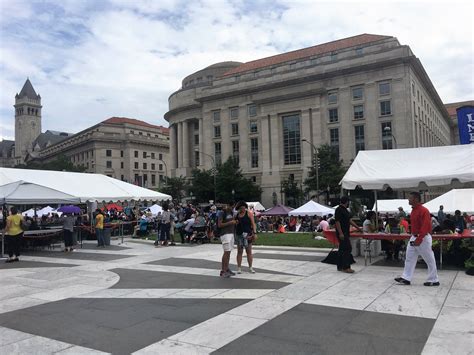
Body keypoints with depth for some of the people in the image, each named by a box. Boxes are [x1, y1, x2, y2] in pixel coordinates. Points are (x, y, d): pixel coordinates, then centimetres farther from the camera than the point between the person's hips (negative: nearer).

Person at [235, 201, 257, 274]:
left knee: (249, 251, 2)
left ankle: (250, 267, 10)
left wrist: (254, 233, -14)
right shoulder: (236, 215, 10)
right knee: (239, 252, 4)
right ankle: (239, 268, 8)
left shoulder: (249, 213, 0)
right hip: (239, 235, 3)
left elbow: (253, 223, -5)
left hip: (248, 234, -3)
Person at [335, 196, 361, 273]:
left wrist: (358, 228, 24)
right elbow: (337, 222, -20)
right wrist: (340, 233, -24)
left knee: (342, 250, 12)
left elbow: (349, 220, 23)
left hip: (345, 233, 10)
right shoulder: (339, 210, -14)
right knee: (348, 249, -11)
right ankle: (346, 267, -8)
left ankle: (340, 267, 17)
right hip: (342, 233, -10)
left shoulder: (345, 210, 17)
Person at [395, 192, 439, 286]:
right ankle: (406, 278, 14)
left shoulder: (423, 211, -19)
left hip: (423, 238, -10)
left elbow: (425, 227, -24)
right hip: (414, 237, 10)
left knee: (429, 260, 4)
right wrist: (414, 238, 15)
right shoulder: (413, 210, 10)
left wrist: (418, 240, -25)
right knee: (409, 258, 9)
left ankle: (434, 280, 16)